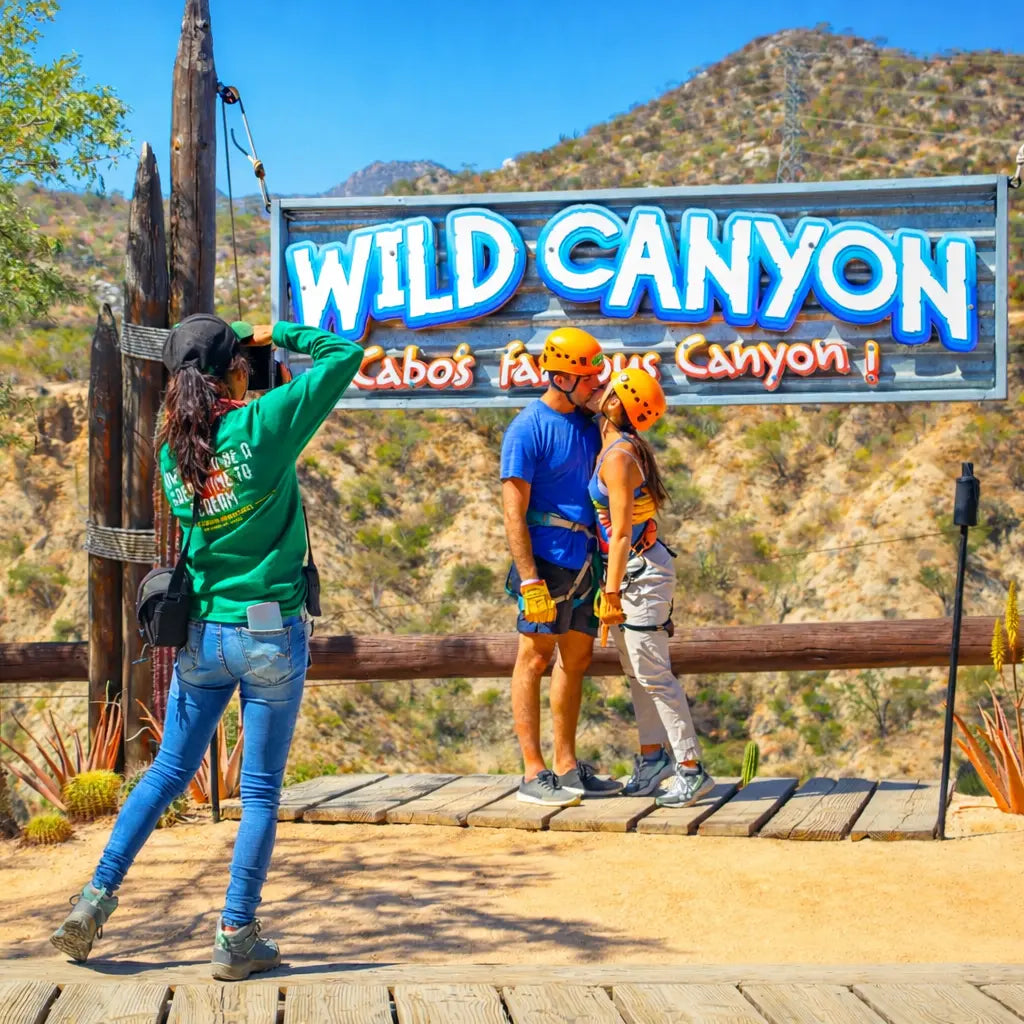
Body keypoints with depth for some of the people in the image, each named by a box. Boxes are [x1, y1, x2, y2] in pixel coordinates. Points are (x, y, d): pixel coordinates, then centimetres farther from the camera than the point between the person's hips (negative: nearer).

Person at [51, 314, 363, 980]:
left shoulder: (172, 448, 0)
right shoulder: (263, 426, -14)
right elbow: (344, 354, -7)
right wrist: (279, 333, 6)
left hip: (201, 635, 5)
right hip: (271, 635, -4)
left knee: (168, 772, 17)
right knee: (261, 791, 5)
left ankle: (96, 899, 12)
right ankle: (237, 938, 8)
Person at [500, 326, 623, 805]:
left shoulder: (587, 423, 12)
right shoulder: (527, 429, -10)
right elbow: (514, 514, -14)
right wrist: (530, 582, -19)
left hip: (583, 559, 8)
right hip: (546, 557, -8)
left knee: (576, 659, 12)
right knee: (534, 659, -4)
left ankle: (567, 767, 20)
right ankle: (533, 774, -1)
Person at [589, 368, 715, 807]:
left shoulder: (617, 458, -20)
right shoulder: (625, 447, 9)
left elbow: (621, 532, -21)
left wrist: (611, 592, -19)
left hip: (639, 572, -10)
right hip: (635, 568, 10)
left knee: (652, 673, -7)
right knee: (636, 672, 15)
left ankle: (691, 769, -3)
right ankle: (652, 755, 24)